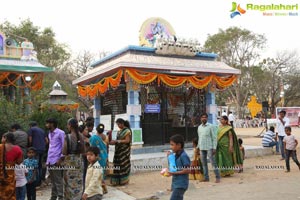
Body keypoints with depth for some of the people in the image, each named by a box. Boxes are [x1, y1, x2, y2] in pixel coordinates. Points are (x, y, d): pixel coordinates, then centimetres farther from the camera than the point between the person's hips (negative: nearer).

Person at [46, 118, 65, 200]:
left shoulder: (60, 133, -8)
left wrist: (61, 159, -15)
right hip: (50, 160, 8)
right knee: (52, 180, 15)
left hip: (56, 160, -8)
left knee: (58, 180, -2)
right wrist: (48, 160, 17)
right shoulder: (50, 134, 17)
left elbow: (64, 146, -11)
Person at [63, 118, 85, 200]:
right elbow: (83, 151, 5)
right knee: (78, 183, 13)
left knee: (70, 183, 7)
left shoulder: (67, 137, -14)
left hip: (69, 162, -4)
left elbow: (64, 152, -14)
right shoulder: (81, 136, -1)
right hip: (79, 161, 4)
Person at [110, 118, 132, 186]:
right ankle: (117, 181, 11)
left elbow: (127, 141, -15)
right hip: (118, 150, 7)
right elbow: (118, 140, 16)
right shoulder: (119, 131, 15)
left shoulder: (127, 131, -7)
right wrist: (114, 142, -4)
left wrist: (116, 141, -17)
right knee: (117, 164, 4)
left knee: (124, 165, -3)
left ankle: (124, 180, 6)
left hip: (124, 151, -7)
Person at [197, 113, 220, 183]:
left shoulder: (210, 126, -5)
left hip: (209, 147, -5)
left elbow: (214, 137, -7)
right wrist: (198, 147, 14)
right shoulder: (199, 127, 12)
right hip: (202, 148, 6)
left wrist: (214, 148, -12)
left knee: (213, 163, -3)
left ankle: (217, 177, 4)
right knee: (204, 163, 9)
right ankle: (206, 177, 17)